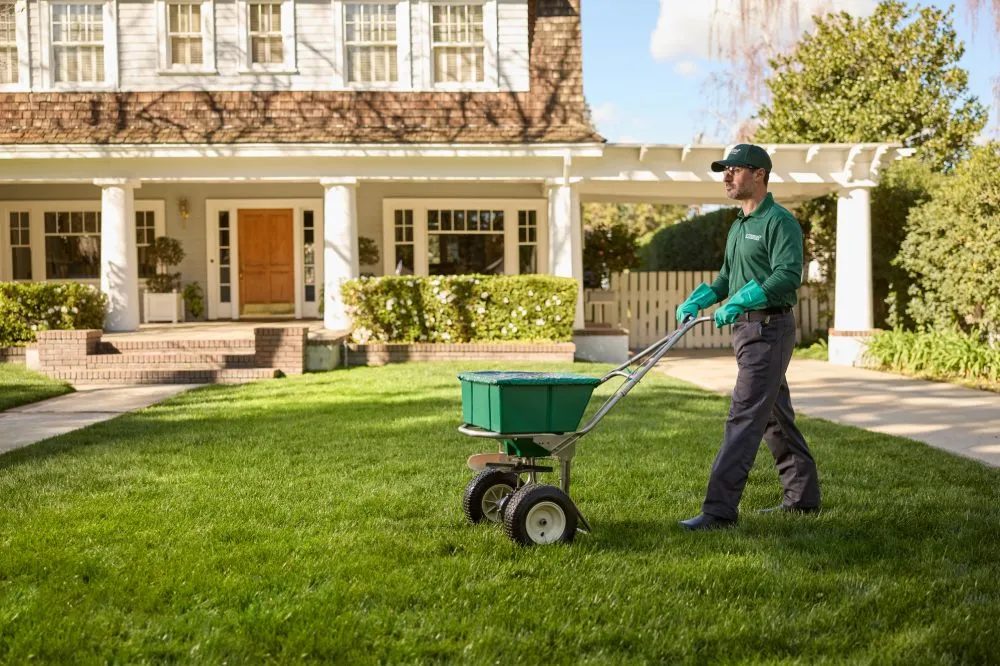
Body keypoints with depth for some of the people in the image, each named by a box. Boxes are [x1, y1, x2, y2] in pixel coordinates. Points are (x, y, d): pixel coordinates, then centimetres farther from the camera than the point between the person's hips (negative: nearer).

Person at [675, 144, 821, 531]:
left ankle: (720, 509, -13)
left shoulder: (779, 222, -12)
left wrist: (739, 303, -30)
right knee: (775, 416, 16)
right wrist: (697, 301, 8)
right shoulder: (739, 226, 18)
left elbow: (789, 275, -24)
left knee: (744, 416, -12)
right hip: (745, 329, 10)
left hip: (769, 329, -10)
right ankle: (803, 496, 27)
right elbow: (727, 277, 24)